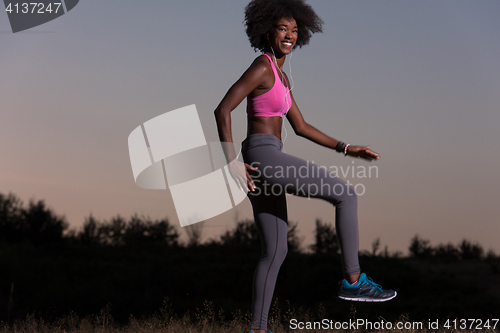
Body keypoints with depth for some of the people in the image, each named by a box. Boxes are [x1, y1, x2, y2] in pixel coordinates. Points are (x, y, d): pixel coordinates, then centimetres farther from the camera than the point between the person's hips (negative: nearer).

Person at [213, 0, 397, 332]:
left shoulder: (281, 76, 19)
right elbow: (222, 110, -16)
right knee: (347, 194, -8)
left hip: (263, 166, 10)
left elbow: (301, 126, 22)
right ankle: (353, 279, -4)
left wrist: (347, 149, 16)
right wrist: (232, 163, -18)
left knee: (275, 252, 11)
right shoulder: (261, 66, -9)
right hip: (264, 157, -10)